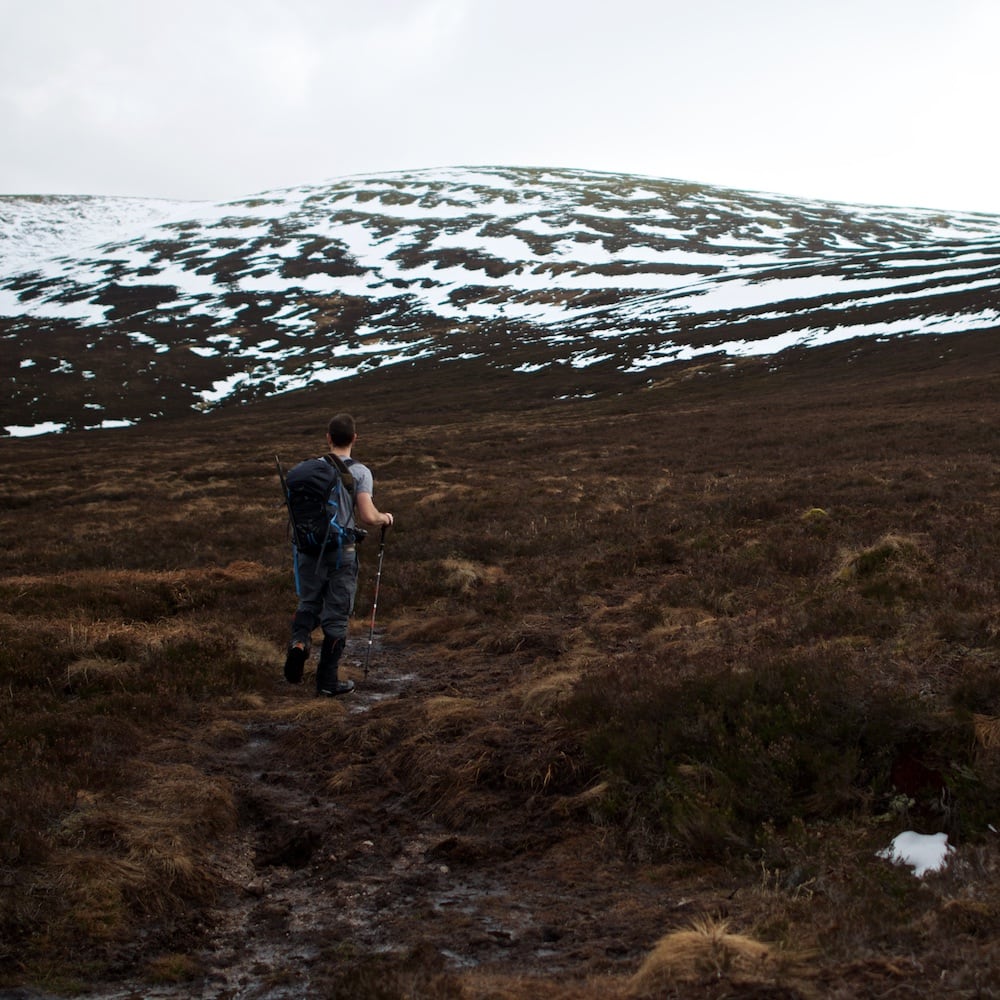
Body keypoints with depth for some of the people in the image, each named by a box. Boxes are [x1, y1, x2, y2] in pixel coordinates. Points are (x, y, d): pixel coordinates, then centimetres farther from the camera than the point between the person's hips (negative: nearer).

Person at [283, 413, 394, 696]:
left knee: (308, 603, 18)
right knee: (336, 615, 6)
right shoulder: (360, 472, -7)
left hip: (308, 549, 3)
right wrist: (385, 518, 7)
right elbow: (368, 517, -15)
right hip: (341, 552, -2)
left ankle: (299, 641, -12)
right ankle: (327, 681, 9)